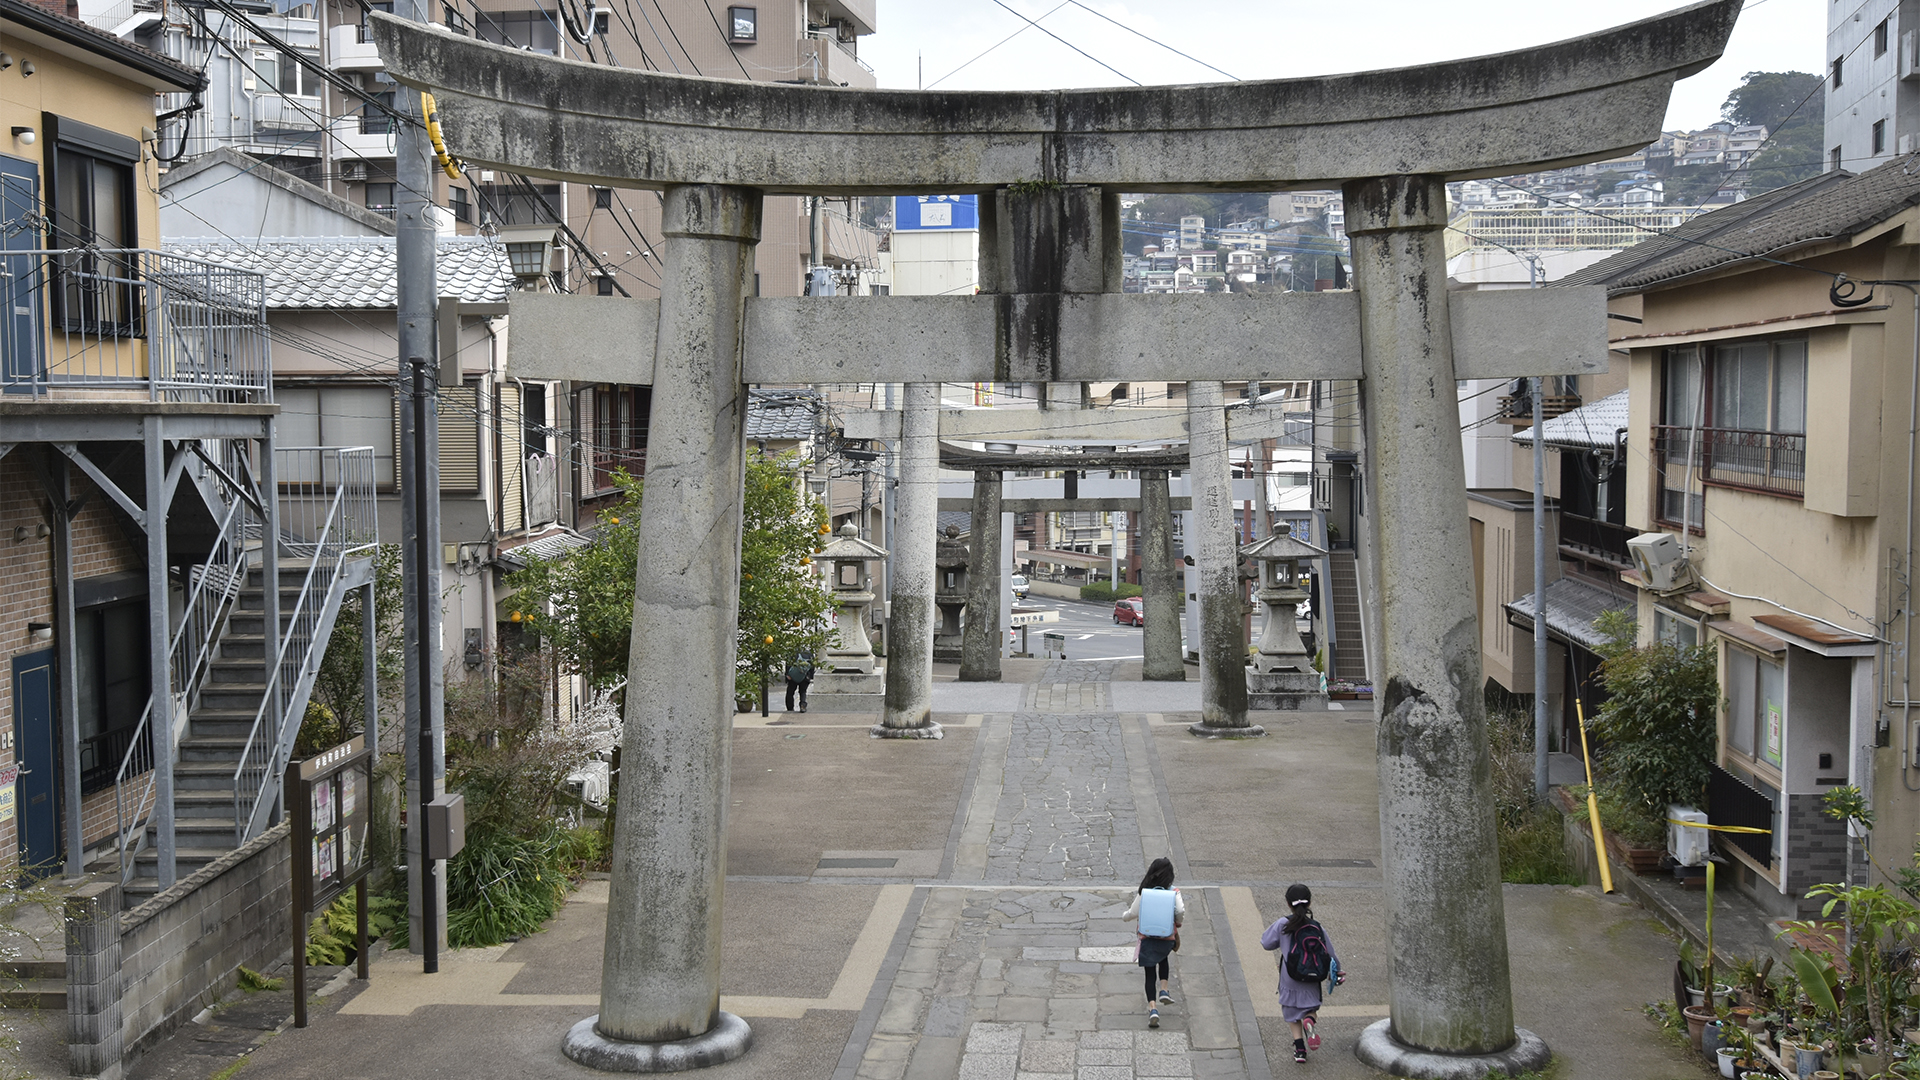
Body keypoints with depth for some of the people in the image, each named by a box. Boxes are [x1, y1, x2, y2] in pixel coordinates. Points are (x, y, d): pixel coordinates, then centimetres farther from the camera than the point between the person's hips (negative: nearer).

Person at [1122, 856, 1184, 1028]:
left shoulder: (1143, 892, -5)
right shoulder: (1174, 893, -6)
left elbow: (1133, 913, -2)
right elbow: (1180, 911, -19)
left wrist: (1124, 915, 22)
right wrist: (1178, 923, 3)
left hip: (1147, 938, -1)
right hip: (1167, 938, 1)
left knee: (1150, 973, 7)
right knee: (1163, 958, 34)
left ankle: (1152, 1008, -9)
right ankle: (1163, 990, 20)